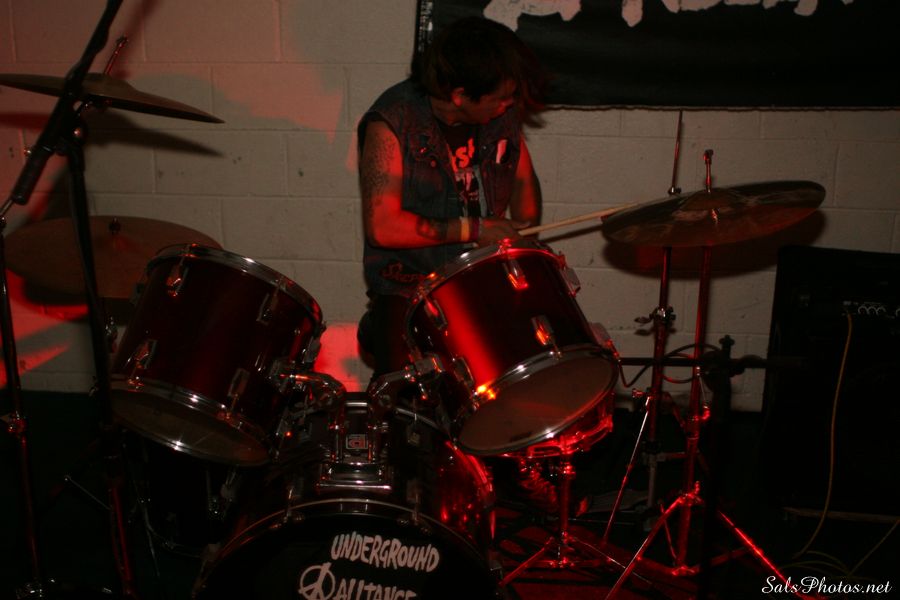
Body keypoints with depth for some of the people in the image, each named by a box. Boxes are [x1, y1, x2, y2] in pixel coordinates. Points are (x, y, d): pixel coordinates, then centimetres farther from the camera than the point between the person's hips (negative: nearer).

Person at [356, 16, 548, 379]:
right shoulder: (392, 123, -18)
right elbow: (382, 227, -21)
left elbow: (524, 182, 15)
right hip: (408, 286, -5)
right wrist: (474, 230, -19)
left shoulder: (503, 113, -1)